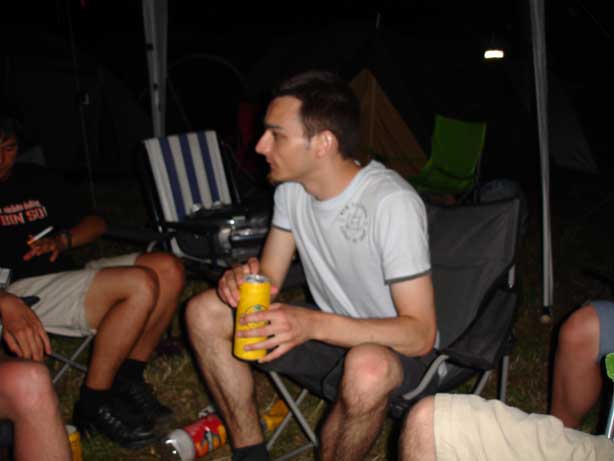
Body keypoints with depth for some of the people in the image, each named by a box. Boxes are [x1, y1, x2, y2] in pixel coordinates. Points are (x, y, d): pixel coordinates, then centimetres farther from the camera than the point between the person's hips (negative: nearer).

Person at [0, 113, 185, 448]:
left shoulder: (36, 178, 18)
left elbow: (95, 223, 22)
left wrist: (63, 239, 0)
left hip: (63, 279, 7)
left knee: (168, 269, -11)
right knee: (141, 284, -26)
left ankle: (127, 380, -2)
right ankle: (93, 403, -13)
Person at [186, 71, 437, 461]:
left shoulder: (393, 204, -27)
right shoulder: (292, 188, -4)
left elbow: (420, 334, -29)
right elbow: (270, 275, 5)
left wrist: (314, 324, -40)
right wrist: (243, 279, -20)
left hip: (393, 348, -6)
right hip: (327, 337, 7)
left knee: (368, 370, -42)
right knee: (203, 312, -6)